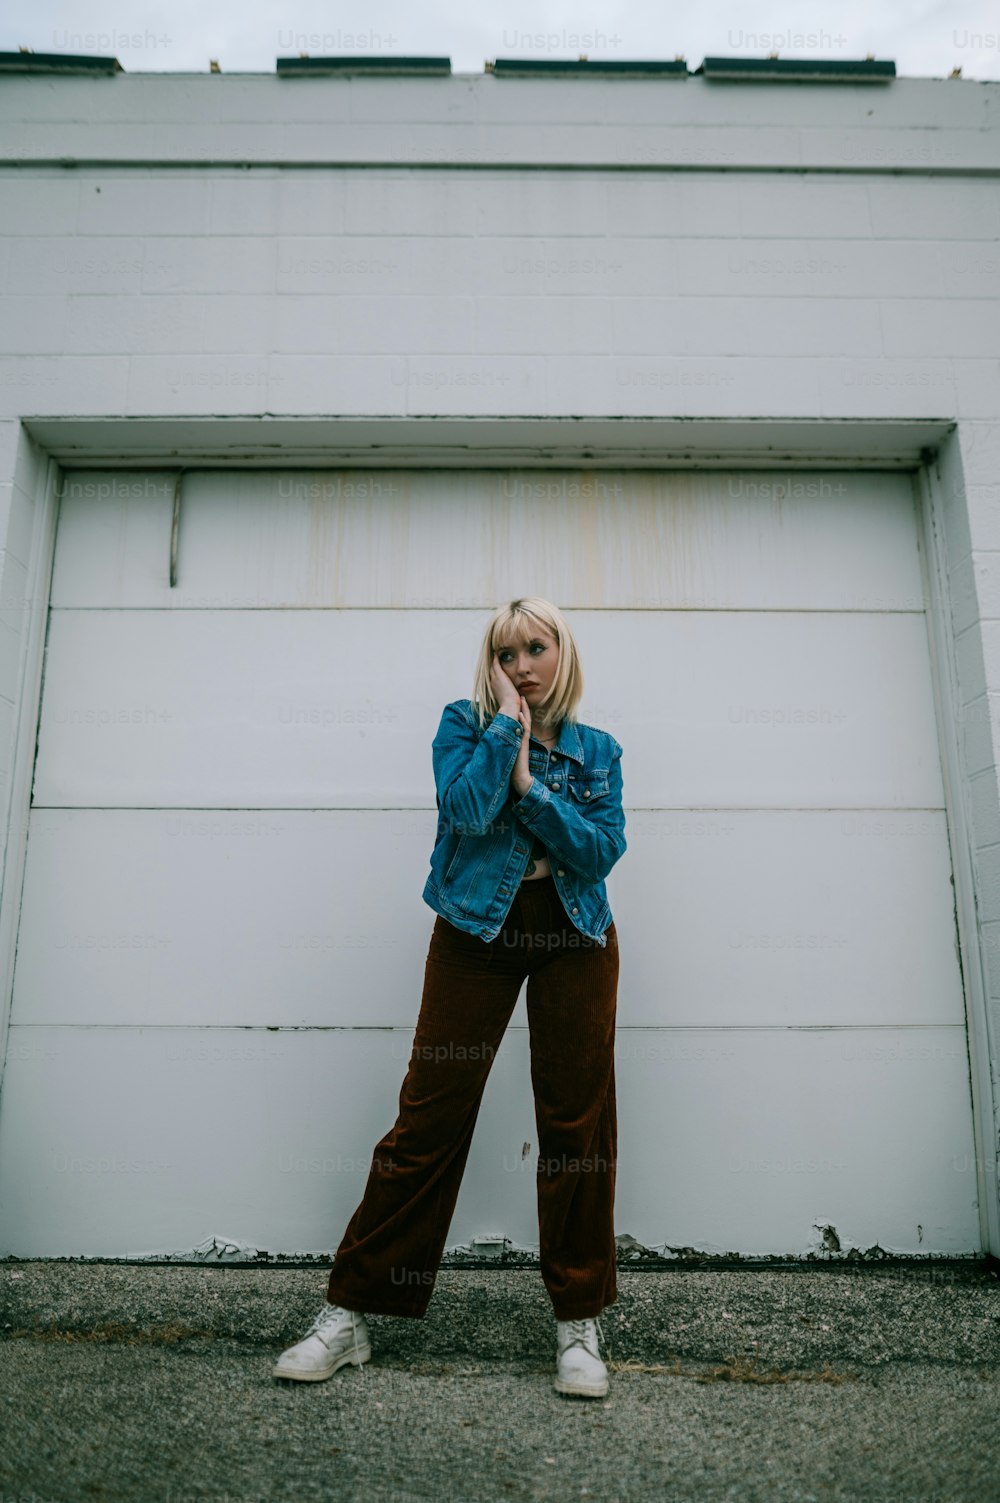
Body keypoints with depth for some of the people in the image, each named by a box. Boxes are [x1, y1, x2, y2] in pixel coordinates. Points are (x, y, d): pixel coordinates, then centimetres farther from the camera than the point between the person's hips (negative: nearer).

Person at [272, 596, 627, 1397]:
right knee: (430, 1114, -1)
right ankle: (350, 1313, 13)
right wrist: (507, 722, -10)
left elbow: (603, 850, -5)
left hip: (575, 937, 2)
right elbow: (466, 809, -16)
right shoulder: (465, 722, 3)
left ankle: (579, 1323, 19)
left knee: (577, 1119, 4)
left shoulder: (598, 750, 9)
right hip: (476, 930, -2)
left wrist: (531, 784, -11)